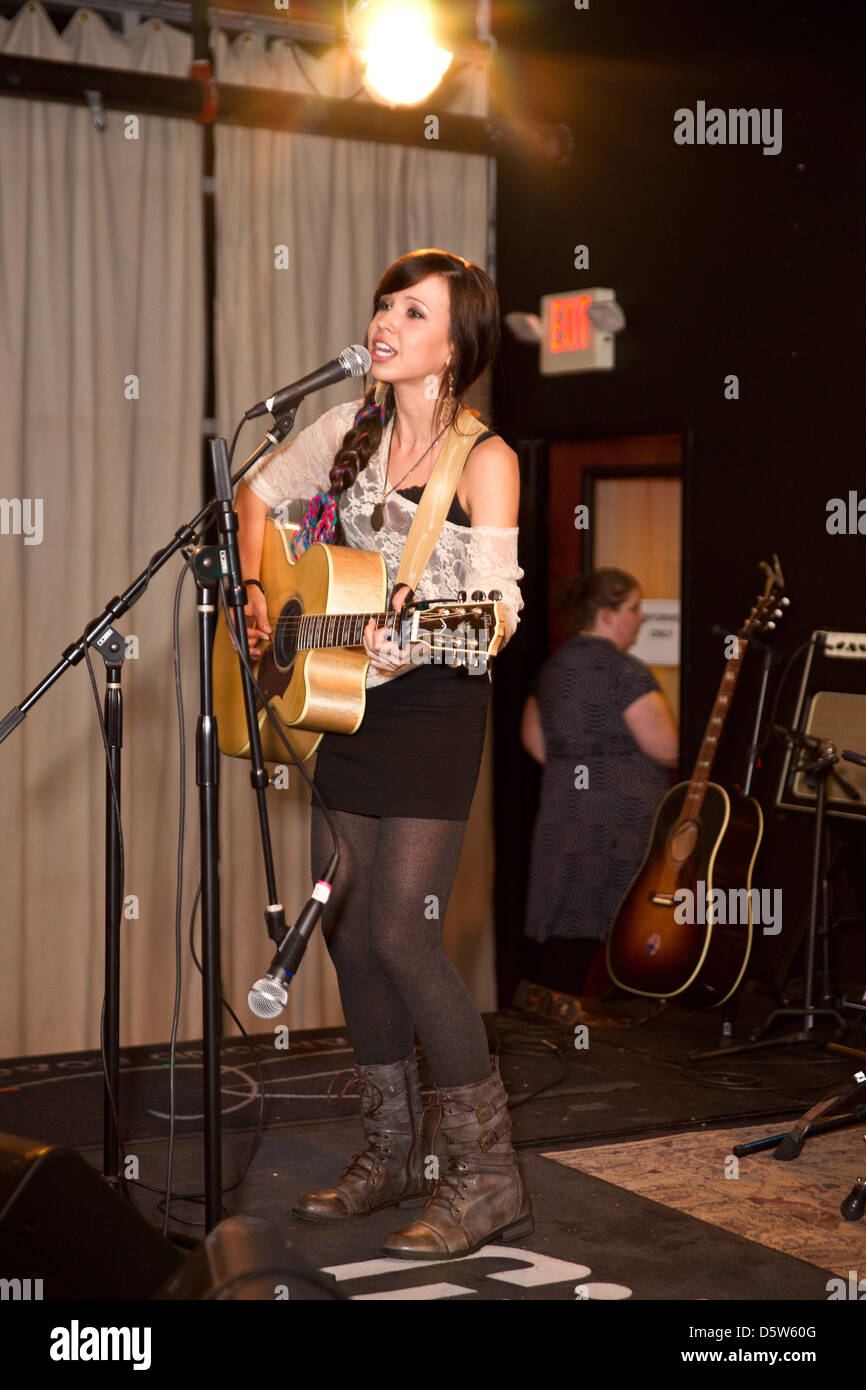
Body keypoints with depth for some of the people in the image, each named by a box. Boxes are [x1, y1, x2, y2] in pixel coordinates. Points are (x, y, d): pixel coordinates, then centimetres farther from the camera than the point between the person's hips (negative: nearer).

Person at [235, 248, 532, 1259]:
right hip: (345, 705, 7)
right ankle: (394, 1156, 23)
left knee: (401, 935, -13)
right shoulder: (352, 427, 7)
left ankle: (486, 1181, -1)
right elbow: (259, 492, 22)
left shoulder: (483, 460, -11)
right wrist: (256, 595, 9)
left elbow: (498, 611, -17)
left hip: (435, 709, -7)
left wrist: (415, 645, -35)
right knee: (347, 932, 8)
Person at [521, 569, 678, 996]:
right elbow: (667, 748, -17)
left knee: (558, 934, 9)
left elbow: (532, 737, 22)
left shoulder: (552, 668, 12)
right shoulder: (625, 671, -14)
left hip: (560, 814, 8)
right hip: (622, 822, -8)